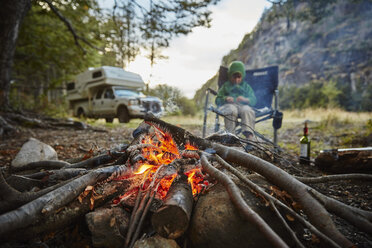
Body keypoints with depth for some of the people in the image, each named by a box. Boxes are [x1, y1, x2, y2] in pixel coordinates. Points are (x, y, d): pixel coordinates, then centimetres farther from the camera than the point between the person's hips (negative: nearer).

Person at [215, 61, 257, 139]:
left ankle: (249, 135, -45)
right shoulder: (226, 85, 23)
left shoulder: (246, 86, 26)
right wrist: (225, 99, -9)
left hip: (243, 105, 1)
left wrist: (245, 100, -10)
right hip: (229, 105, -1)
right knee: (232, 110, -37)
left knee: (247, 110, -35)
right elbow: (218, 100, 13)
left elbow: (254, 100, 13)